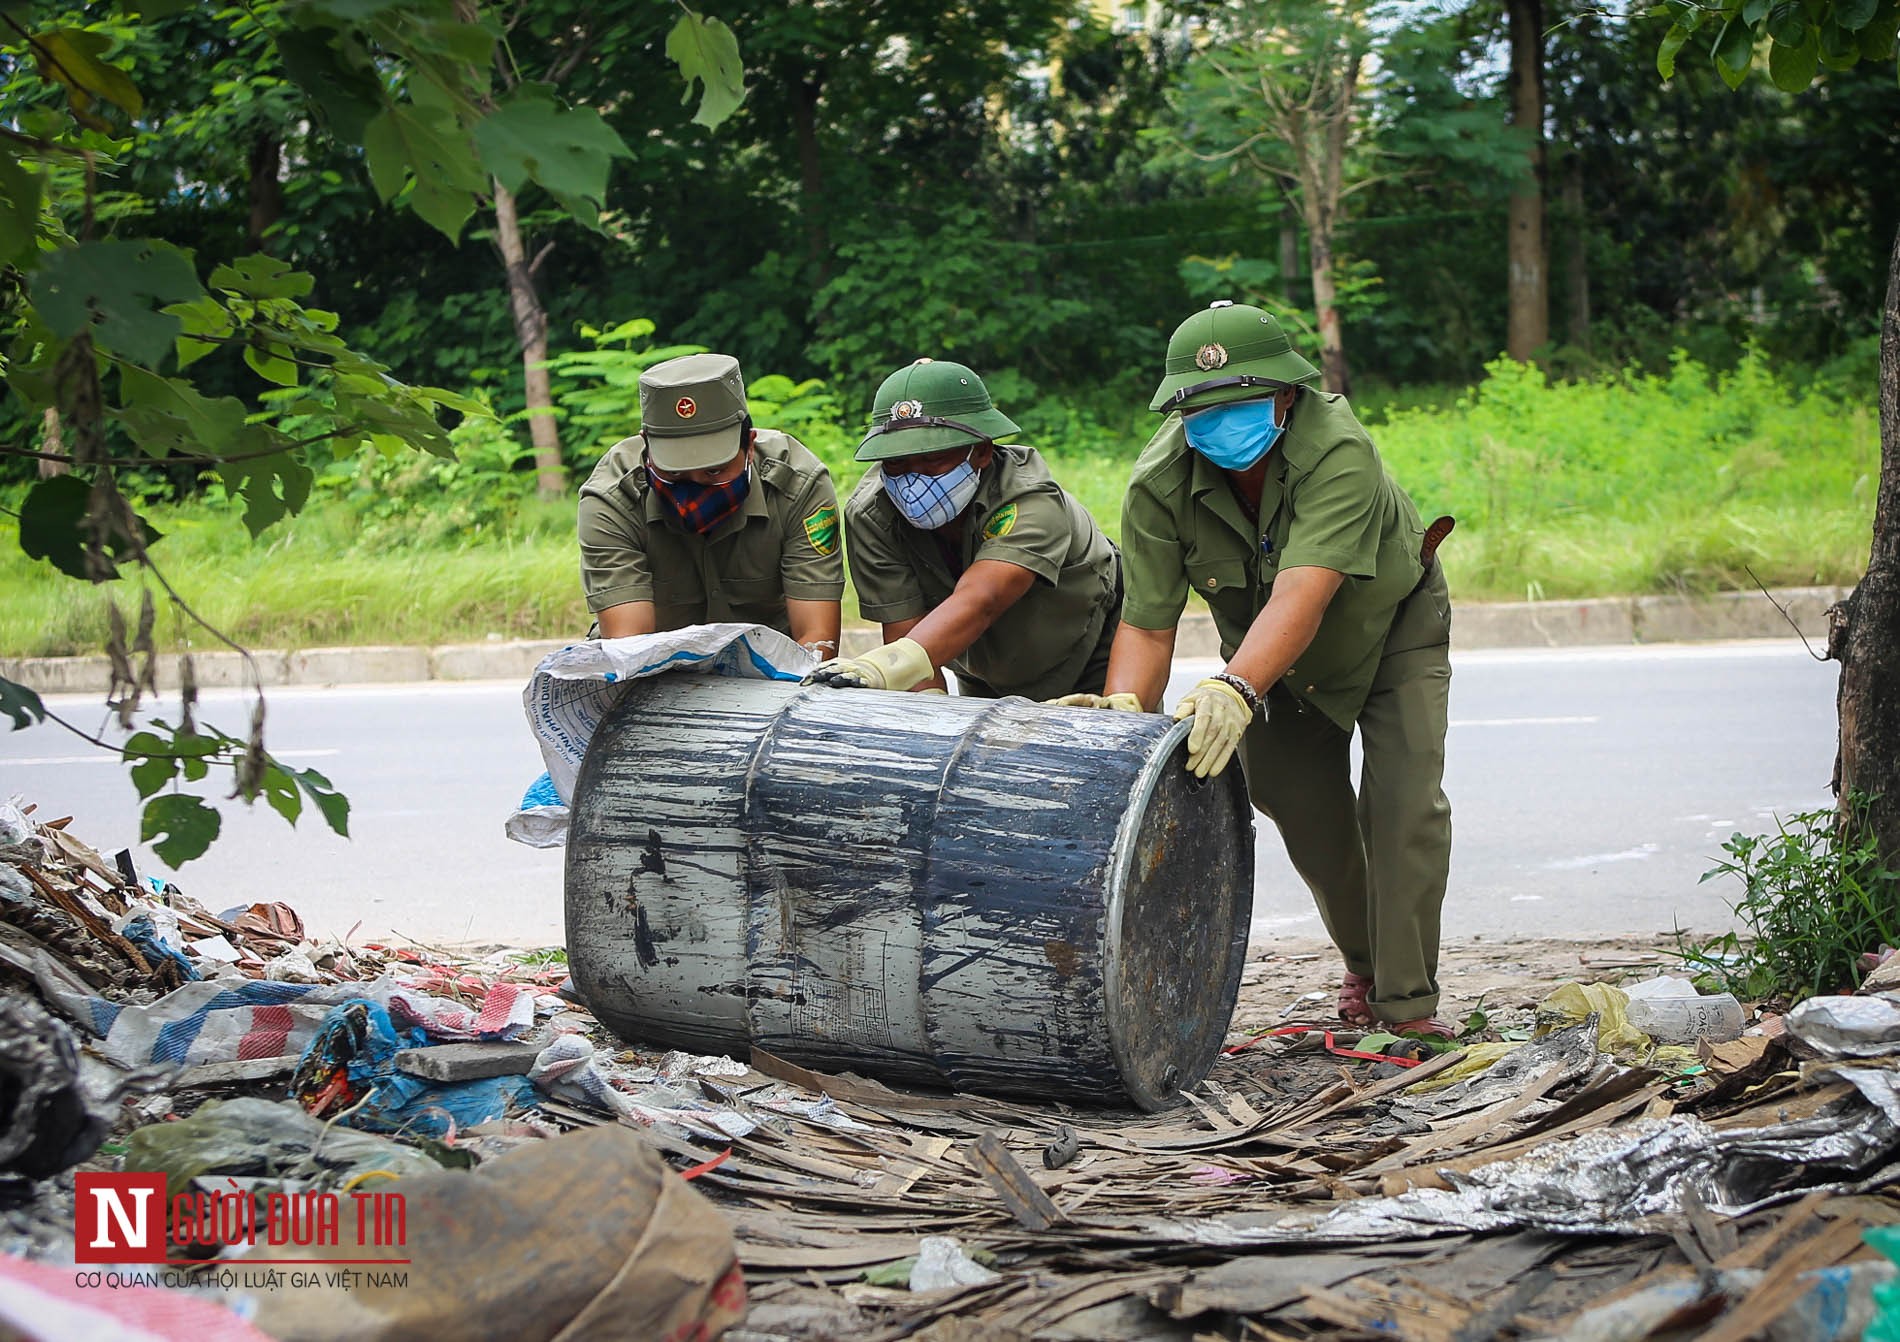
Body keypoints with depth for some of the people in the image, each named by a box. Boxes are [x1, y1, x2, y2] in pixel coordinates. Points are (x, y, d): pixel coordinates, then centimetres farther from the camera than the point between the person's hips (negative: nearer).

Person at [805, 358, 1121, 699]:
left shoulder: (1030, 502, -34)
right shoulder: (869, 515, -22)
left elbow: (979, 600, -51)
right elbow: (906, 631, -26)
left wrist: (886, 666, -68)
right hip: (982, 687, 1)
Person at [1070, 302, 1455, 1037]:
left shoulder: (1340, 452, -41)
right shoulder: (1157, 484, -29)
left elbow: (1302, 596, -53)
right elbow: (1147, 622, -28)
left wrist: (1235, 688, -68)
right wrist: (1125, 708, -48)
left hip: (1392, 626, -3)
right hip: (1271, 654, 3)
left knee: (1404, 804, -16)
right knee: (1306, 813, 4)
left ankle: (1407, 1004, -7)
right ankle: (1364, 964, 31)